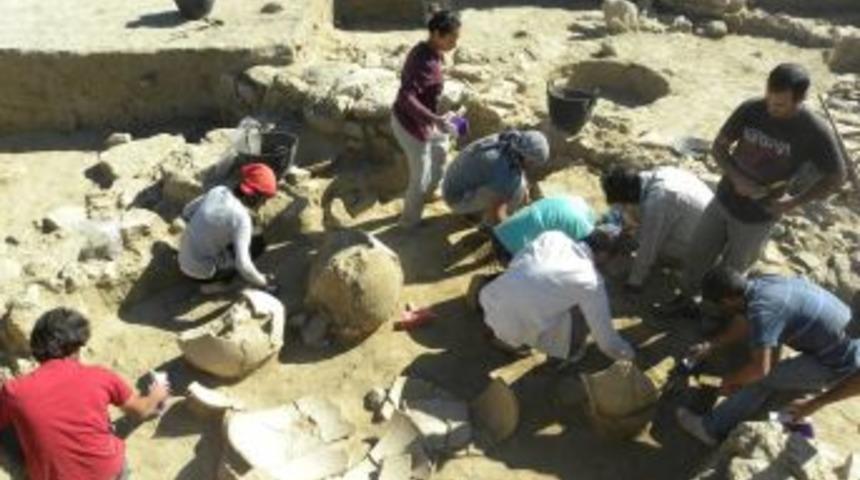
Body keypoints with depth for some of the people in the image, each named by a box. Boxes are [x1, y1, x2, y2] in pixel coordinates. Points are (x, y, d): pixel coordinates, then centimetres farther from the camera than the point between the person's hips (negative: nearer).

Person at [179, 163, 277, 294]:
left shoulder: (219, 190, -6)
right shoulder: (241, 219, -25)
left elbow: (187, 213, 8)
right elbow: (242, 265, -30)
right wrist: (262, 283, -13)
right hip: (203, 271, -7)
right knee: (258, 243, 1)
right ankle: (213, 281, 0)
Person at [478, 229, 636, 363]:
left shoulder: (552, 236, 8)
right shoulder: (592, 281, -1)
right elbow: (605, 337, 6)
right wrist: (627, 353, 27)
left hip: (489, 304, 5)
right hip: (521, 325, -5)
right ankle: (566, 356, 27)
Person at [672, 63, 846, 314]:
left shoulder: (815, 132, -21)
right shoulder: (750, 109, -15)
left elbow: (836, 177, -9)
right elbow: (719, 147, -4)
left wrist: (794, 202, -16)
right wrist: (736, 177, -20)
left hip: (758, 216, -3)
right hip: (724, 199, 3)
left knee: (732, 269, 15)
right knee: (697, 254, 16)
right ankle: (687, 296, 42)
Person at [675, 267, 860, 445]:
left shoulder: (761, 310, -29)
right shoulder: (764, 282, -1)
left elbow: (760, 369, -31)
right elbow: (746, 324, 16)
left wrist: (731, 380, -11)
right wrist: (712, 345, 22)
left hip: (838, 362, -8)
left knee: (763, 379, -7)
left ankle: (712, 428, 0)